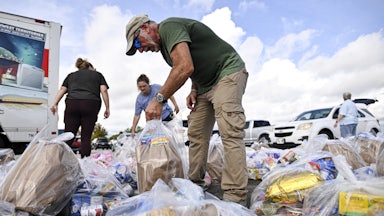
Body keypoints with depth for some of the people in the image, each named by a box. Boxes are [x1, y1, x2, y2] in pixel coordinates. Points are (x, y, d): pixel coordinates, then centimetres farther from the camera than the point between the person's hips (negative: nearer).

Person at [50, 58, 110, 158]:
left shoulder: (71, 75, 29)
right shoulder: (98, 74, 23)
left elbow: (62, 90, 14)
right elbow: (104, 90, 9)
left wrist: (55, 104, 6)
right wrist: (107, 108, 7)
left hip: (72, 104, 2)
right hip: (91, 105, -2)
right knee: (86, 137, -1)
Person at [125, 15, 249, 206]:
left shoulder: (168, 27, -16)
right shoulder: (163, 43, 13)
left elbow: (185, 68, -31)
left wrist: (158, 99, -26)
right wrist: (194, 90, 4)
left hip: (227, 72, -10)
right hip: (205, 83, 10)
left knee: (230, 132, -20)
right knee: (196, 134, 5)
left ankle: (235, 197, -19)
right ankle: (195, 185, 13)